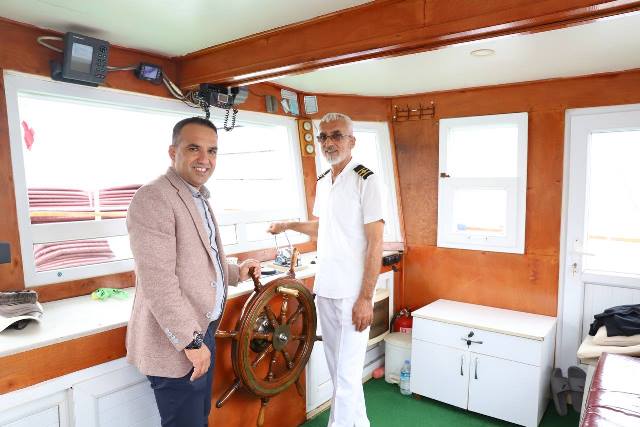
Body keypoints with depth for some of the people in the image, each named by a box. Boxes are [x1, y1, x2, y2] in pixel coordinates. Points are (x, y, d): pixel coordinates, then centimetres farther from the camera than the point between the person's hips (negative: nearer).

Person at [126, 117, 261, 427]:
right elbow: (157, 281, -24)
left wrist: (236, 273, 11)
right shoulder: (153, 198, -18)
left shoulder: (198, 199, 13)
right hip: (177, 344, -9)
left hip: (202, 331, 9)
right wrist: (191, 342, -20)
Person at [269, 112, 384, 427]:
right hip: (324, 289, 7)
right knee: (338, 368, 18)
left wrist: (366, 297, -16)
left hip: (352, 294, -7)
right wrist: (288, 226, 16)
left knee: (347, 373, 1)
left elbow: (375, 242, -14)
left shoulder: (365, 180, -11)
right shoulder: (322, 182, 10)